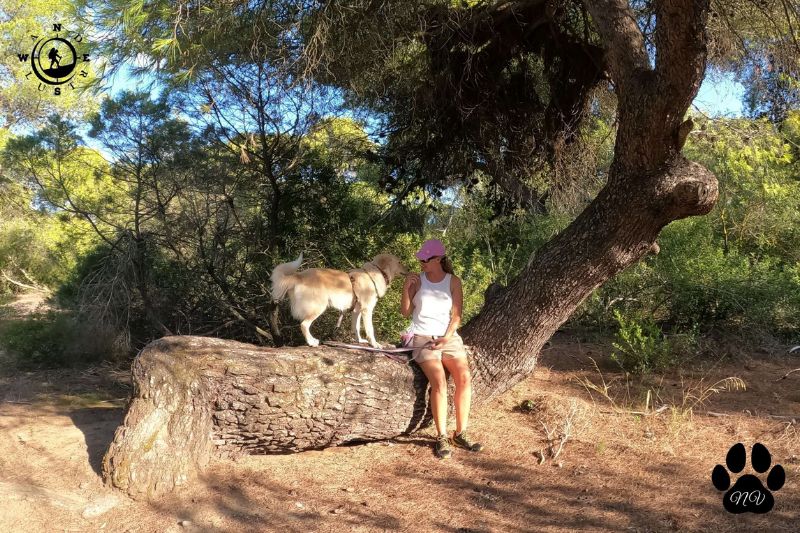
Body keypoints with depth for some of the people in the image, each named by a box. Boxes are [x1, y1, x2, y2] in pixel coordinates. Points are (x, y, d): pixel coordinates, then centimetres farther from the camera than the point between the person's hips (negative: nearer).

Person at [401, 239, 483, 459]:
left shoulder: (453, 281, 4)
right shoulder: (417, 280, 2)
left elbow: (456, 315, 3)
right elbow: (405, 312, 1)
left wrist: (447, 338, -11)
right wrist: (406, 289, -14)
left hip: (449, 337, 2)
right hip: (422, 339, -2)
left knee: (465, 378, -19)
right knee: (439, 381, -24)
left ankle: (460, 434, -8)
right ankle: (442, 437, -14)